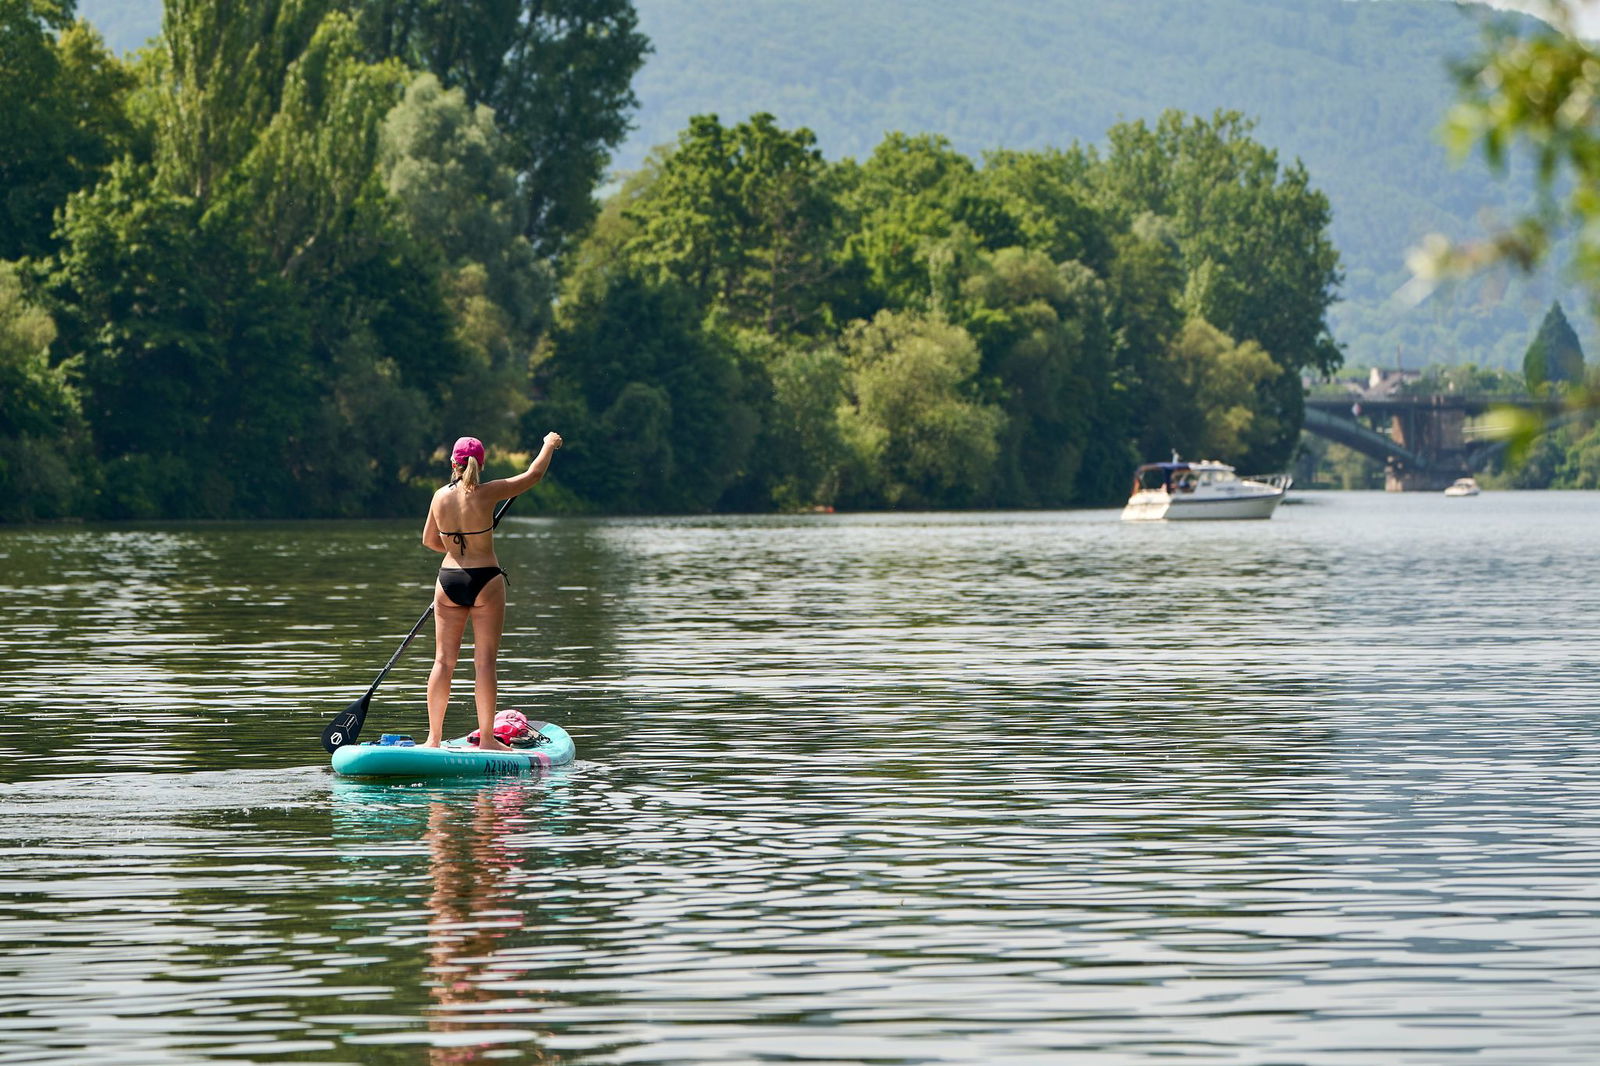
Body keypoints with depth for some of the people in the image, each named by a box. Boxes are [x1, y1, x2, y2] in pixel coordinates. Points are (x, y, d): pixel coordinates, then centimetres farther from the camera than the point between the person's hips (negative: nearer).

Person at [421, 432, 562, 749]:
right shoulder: (486, 494, -11)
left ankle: (434, 738, 8)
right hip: (485, 581, -4)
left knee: (443, 661, 7)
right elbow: (533, 474, -1)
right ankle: (486, 739, -2)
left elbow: (429, 540, 14)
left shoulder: (440, 497, 0)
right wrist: (550, 444, 16)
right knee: (484, 662, -1)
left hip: (448, 581, 4)